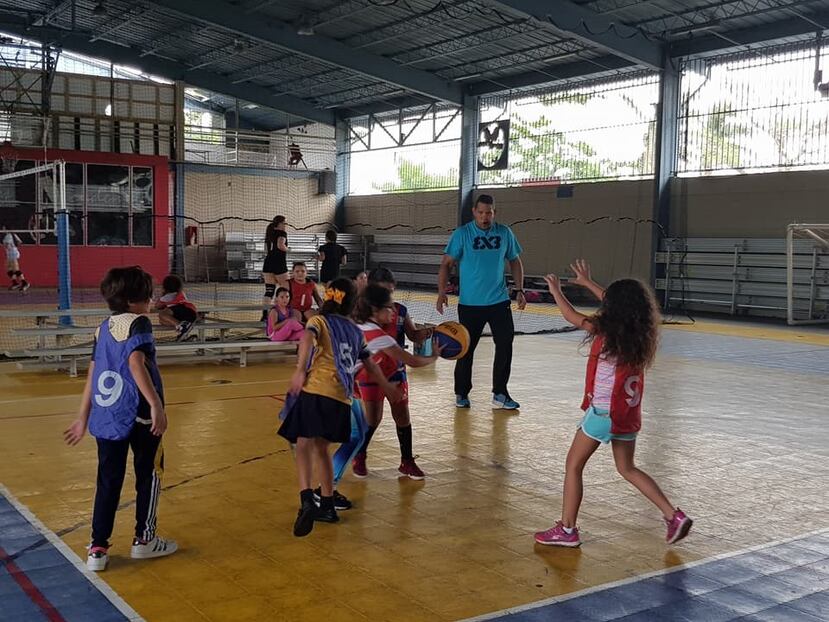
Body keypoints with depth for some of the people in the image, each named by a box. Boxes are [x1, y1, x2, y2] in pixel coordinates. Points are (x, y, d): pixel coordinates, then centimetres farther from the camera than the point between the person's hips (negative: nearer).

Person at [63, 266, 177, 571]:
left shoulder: (104, 327, 13)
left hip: (105, 415, 6)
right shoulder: (138, 323, -8)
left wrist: (84, 417, 19)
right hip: (138, 414, -6)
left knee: (108, 480, 12)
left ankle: (98, 548, 12)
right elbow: (136, 363, -23)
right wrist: (156, 405, -27)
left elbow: (92, 373, 14)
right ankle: (144, 539, 22)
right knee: (149, 474, 12)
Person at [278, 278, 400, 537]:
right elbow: (370, 364, 31)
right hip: (342, 399, 5)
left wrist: (300, 371, -23)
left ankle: (307, 501, -27)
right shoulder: (355, 331, 22)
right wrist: (387, 387, 46)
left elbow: (308, 338, -14)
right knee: (321, 448, 20)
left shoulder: (319, 321, 9)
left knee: (304, 446, -7)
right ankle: (327, 506, 25)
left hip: (316, 391, -4)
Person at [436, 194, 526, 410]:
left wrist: (519, 290, 7)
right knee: (466, 348, 5)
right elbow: (446, 264, -5)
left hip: (499, 301, 2)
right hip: (470, 303, -2)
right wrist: (442, 292, -16)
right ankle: (461, 393, 21)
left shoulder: (504, 233, 3)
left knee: (505, 345, -2)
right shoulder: (462, 234, -6)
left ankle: (500, 394, 10)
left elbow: (515, 262, 14)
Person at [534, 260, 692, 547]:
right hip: (629, 413, 7)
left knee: (574, 465, 7)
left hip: (604, 412, -7)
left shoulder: (606, 334, -17)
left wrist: (556, 292, 14)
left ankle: (566, 530, 11)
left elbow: (572, 316, -4)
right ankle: (674, 516, 16)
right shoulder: (640, 334, 1)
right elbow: (619, 305, 18)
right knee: (627, 469, 21)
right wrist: (588, 283, 28)